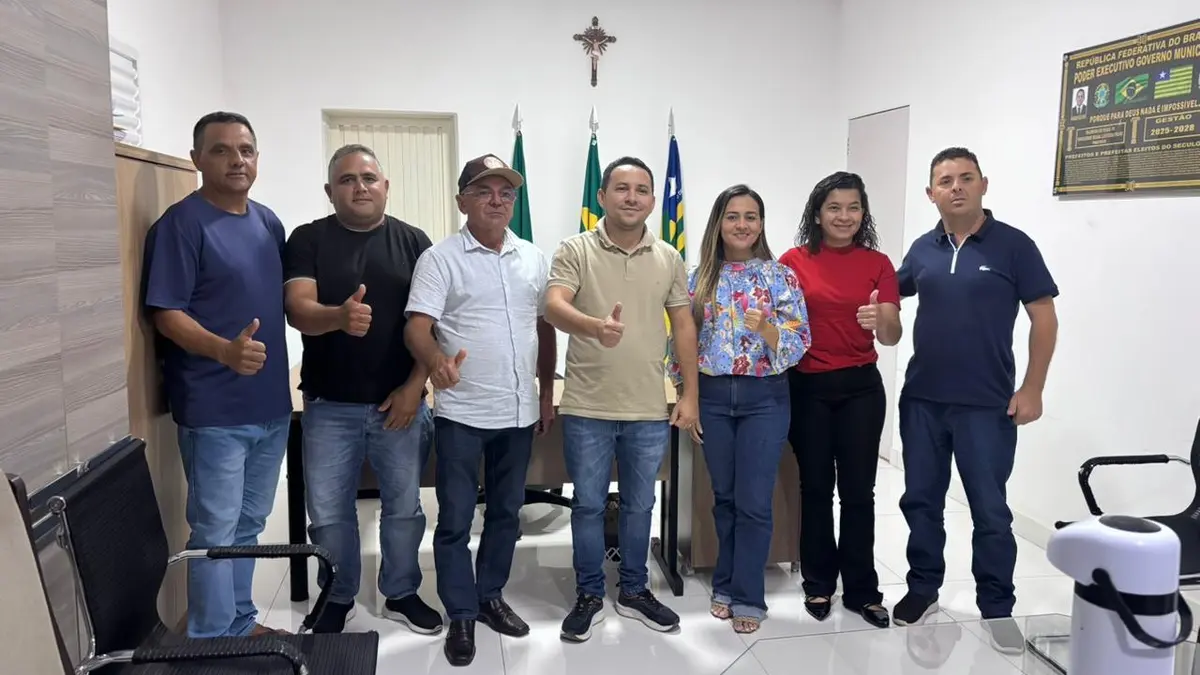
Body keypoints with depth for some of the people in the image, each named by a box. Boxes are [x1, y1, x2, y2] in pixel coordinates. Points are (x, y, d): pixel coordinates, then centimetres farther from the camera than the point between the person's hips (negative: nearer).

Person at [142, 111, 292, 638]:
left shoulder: (268, 222, 11)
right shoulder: (181, 223, -10)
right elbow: (165, 314, -16)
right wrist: (225, 351, -31)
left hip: (271, 402, 7)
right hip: (214, 409, -7)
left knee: (248, 525, 18)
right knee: (214, 530, 2)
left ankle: (240, 622, 34)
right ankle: (212, 643, 17)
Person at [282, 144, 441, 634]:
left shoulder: (413, 241, 3)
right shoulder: (308, 239, -1)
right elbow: (298, 311, -14)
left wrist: (415, 384, -9)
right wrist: (340, 316, -36)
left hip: (400, 400, 1)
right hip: (330, 404, 0)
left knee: (404, 505, 11)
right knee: (328, 510, 8)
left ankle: (401, 594, 30)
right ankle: (338, 600, 30)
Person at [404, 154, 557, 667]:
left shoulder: (533, 258, 8)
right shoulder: (440, 258, -7)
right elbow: (417, 326, -16)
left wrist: (546, 394, 12)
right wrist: (437, 360, -38)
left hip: (519, 412, 5)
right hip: (461, 413, -4)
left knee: (506, 512, 16)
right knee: (456, 518, 4)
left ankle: (490, 596, 33)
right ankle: (461, 616, 18)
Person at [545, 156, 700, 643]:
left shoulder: (668, 258, 5)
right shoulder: (575, 251, -5)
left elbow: (684, 327, 9)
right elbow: (553, 306, -21)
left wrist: (690, 394, 4)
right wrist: (595, 326, -42)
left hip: (650, 410, 3)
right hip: (587, 408, -3)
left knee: (639, 505, 16)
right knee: (588, 505, 10)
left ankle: (634, 591, 33)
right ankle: (589, 595, 27)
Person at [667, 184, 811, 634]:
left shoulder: (780, 275, -3)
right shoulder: (699, 277, 3)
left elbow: (800, 342, -7)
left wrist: (768, 329, -26)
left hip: (765, 398, -2)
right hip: (712, 396, 2)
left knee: (754, 502, 0)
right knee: (724, 496, 13)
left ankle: (748, 596, 14)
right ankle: (726, 586, 28)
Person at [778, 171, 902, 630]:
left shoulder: (878, 264, 1)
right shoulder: (793, 261, -1)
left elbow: (893, 336, -5)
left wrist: (879, 321, -27)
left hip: (860, 387, 1)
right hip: (807, 387, -1)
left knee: (858, 490, 6)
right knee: (816, 487, 9)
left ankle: (862, 590, 20)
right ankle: (819, 584, 24)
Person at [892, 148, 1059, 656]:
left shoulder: (1013, 245, -5)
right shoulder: (923, 248, 6)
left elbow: (1044, 318, -5)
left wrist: (1032, 389, -9)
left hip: (987, 404, -4)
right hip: (921, 399, 4)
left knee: (990, 510, 5)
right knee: (921, 500, 12)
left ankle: (997, 607, 20)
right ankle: (923, 588, 29)